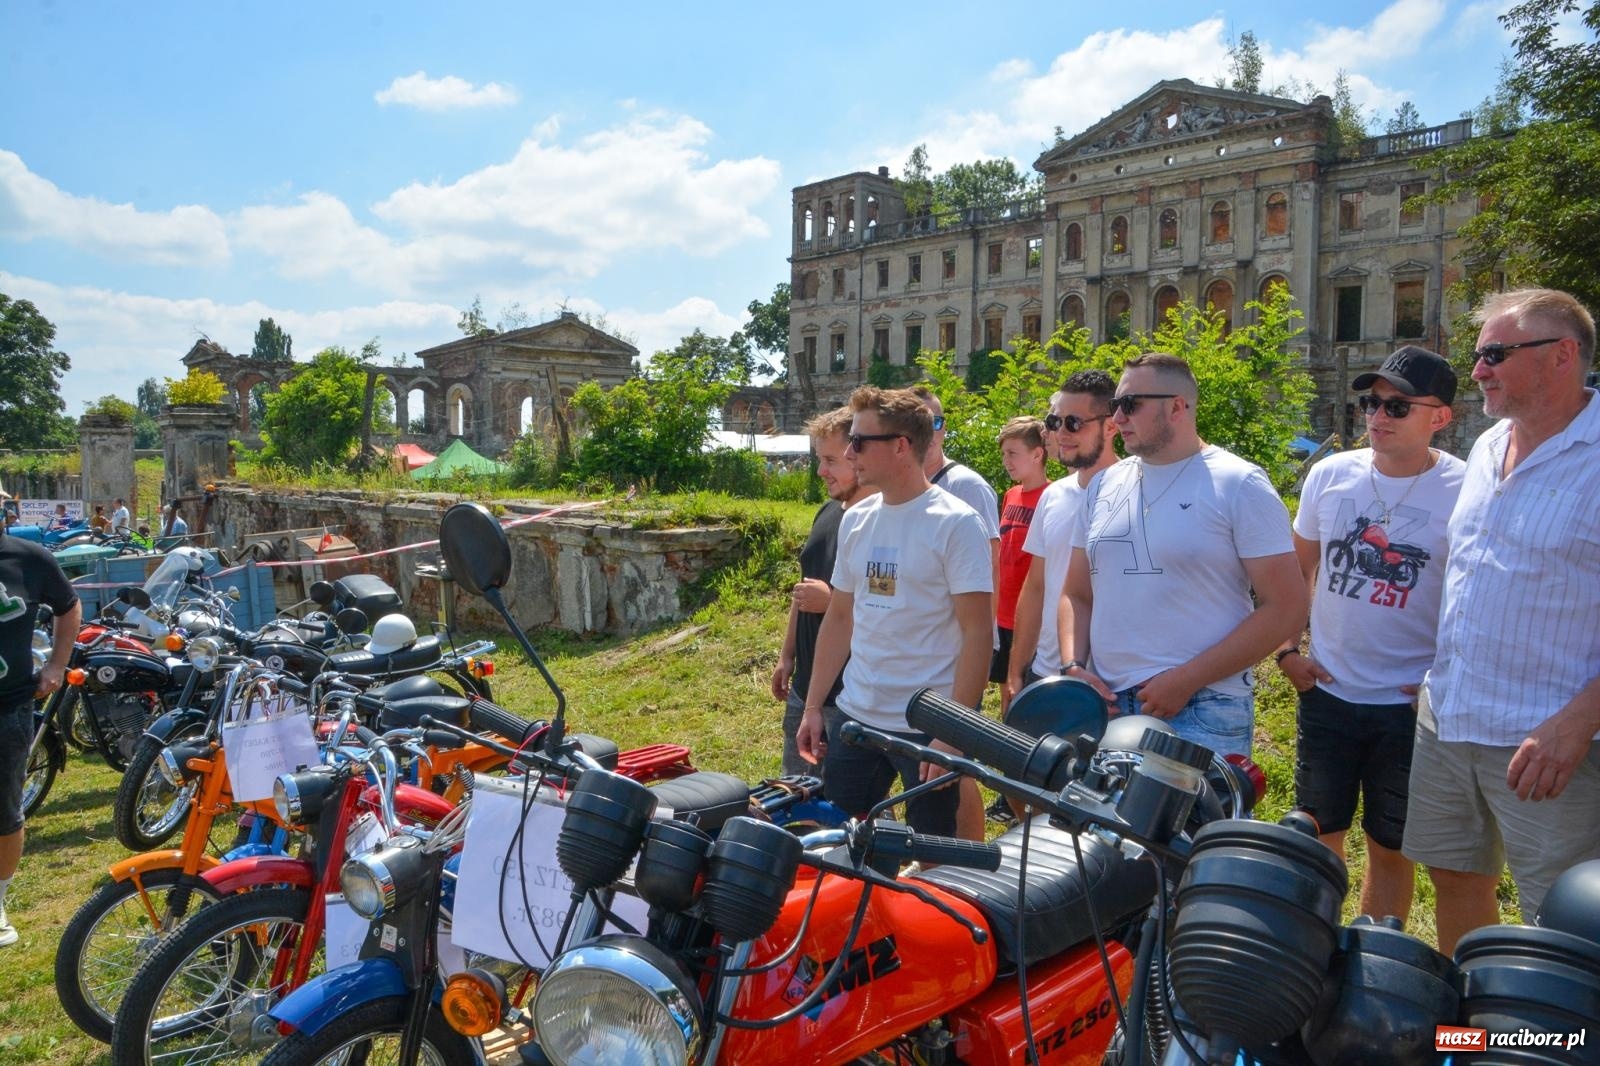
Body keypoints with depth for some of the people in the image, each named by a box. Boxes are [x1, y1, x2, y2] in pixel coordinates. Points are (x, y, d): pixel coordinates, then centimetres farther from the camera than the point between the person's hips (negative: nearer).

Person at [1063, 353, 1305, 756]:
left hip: (1202, 714, -5)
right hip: (1107, 705, 5)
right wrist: (1072, 667, -2)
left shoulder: (1238, 485, -4)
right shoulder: (1103, 485, 12)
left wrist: (1186, 681, -14)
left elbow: (1286, 608, -8)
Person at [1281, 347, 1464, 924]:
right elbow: (1296, 570, 12)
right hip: (1326, 692, 3)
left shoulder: (1466, 493, -10)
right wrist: (1287, 650, 4)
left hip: (1411, 704, -3)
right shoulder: (1330, 474, 0)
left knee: (1390, 847, 12)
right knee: (1319, 837, 13)